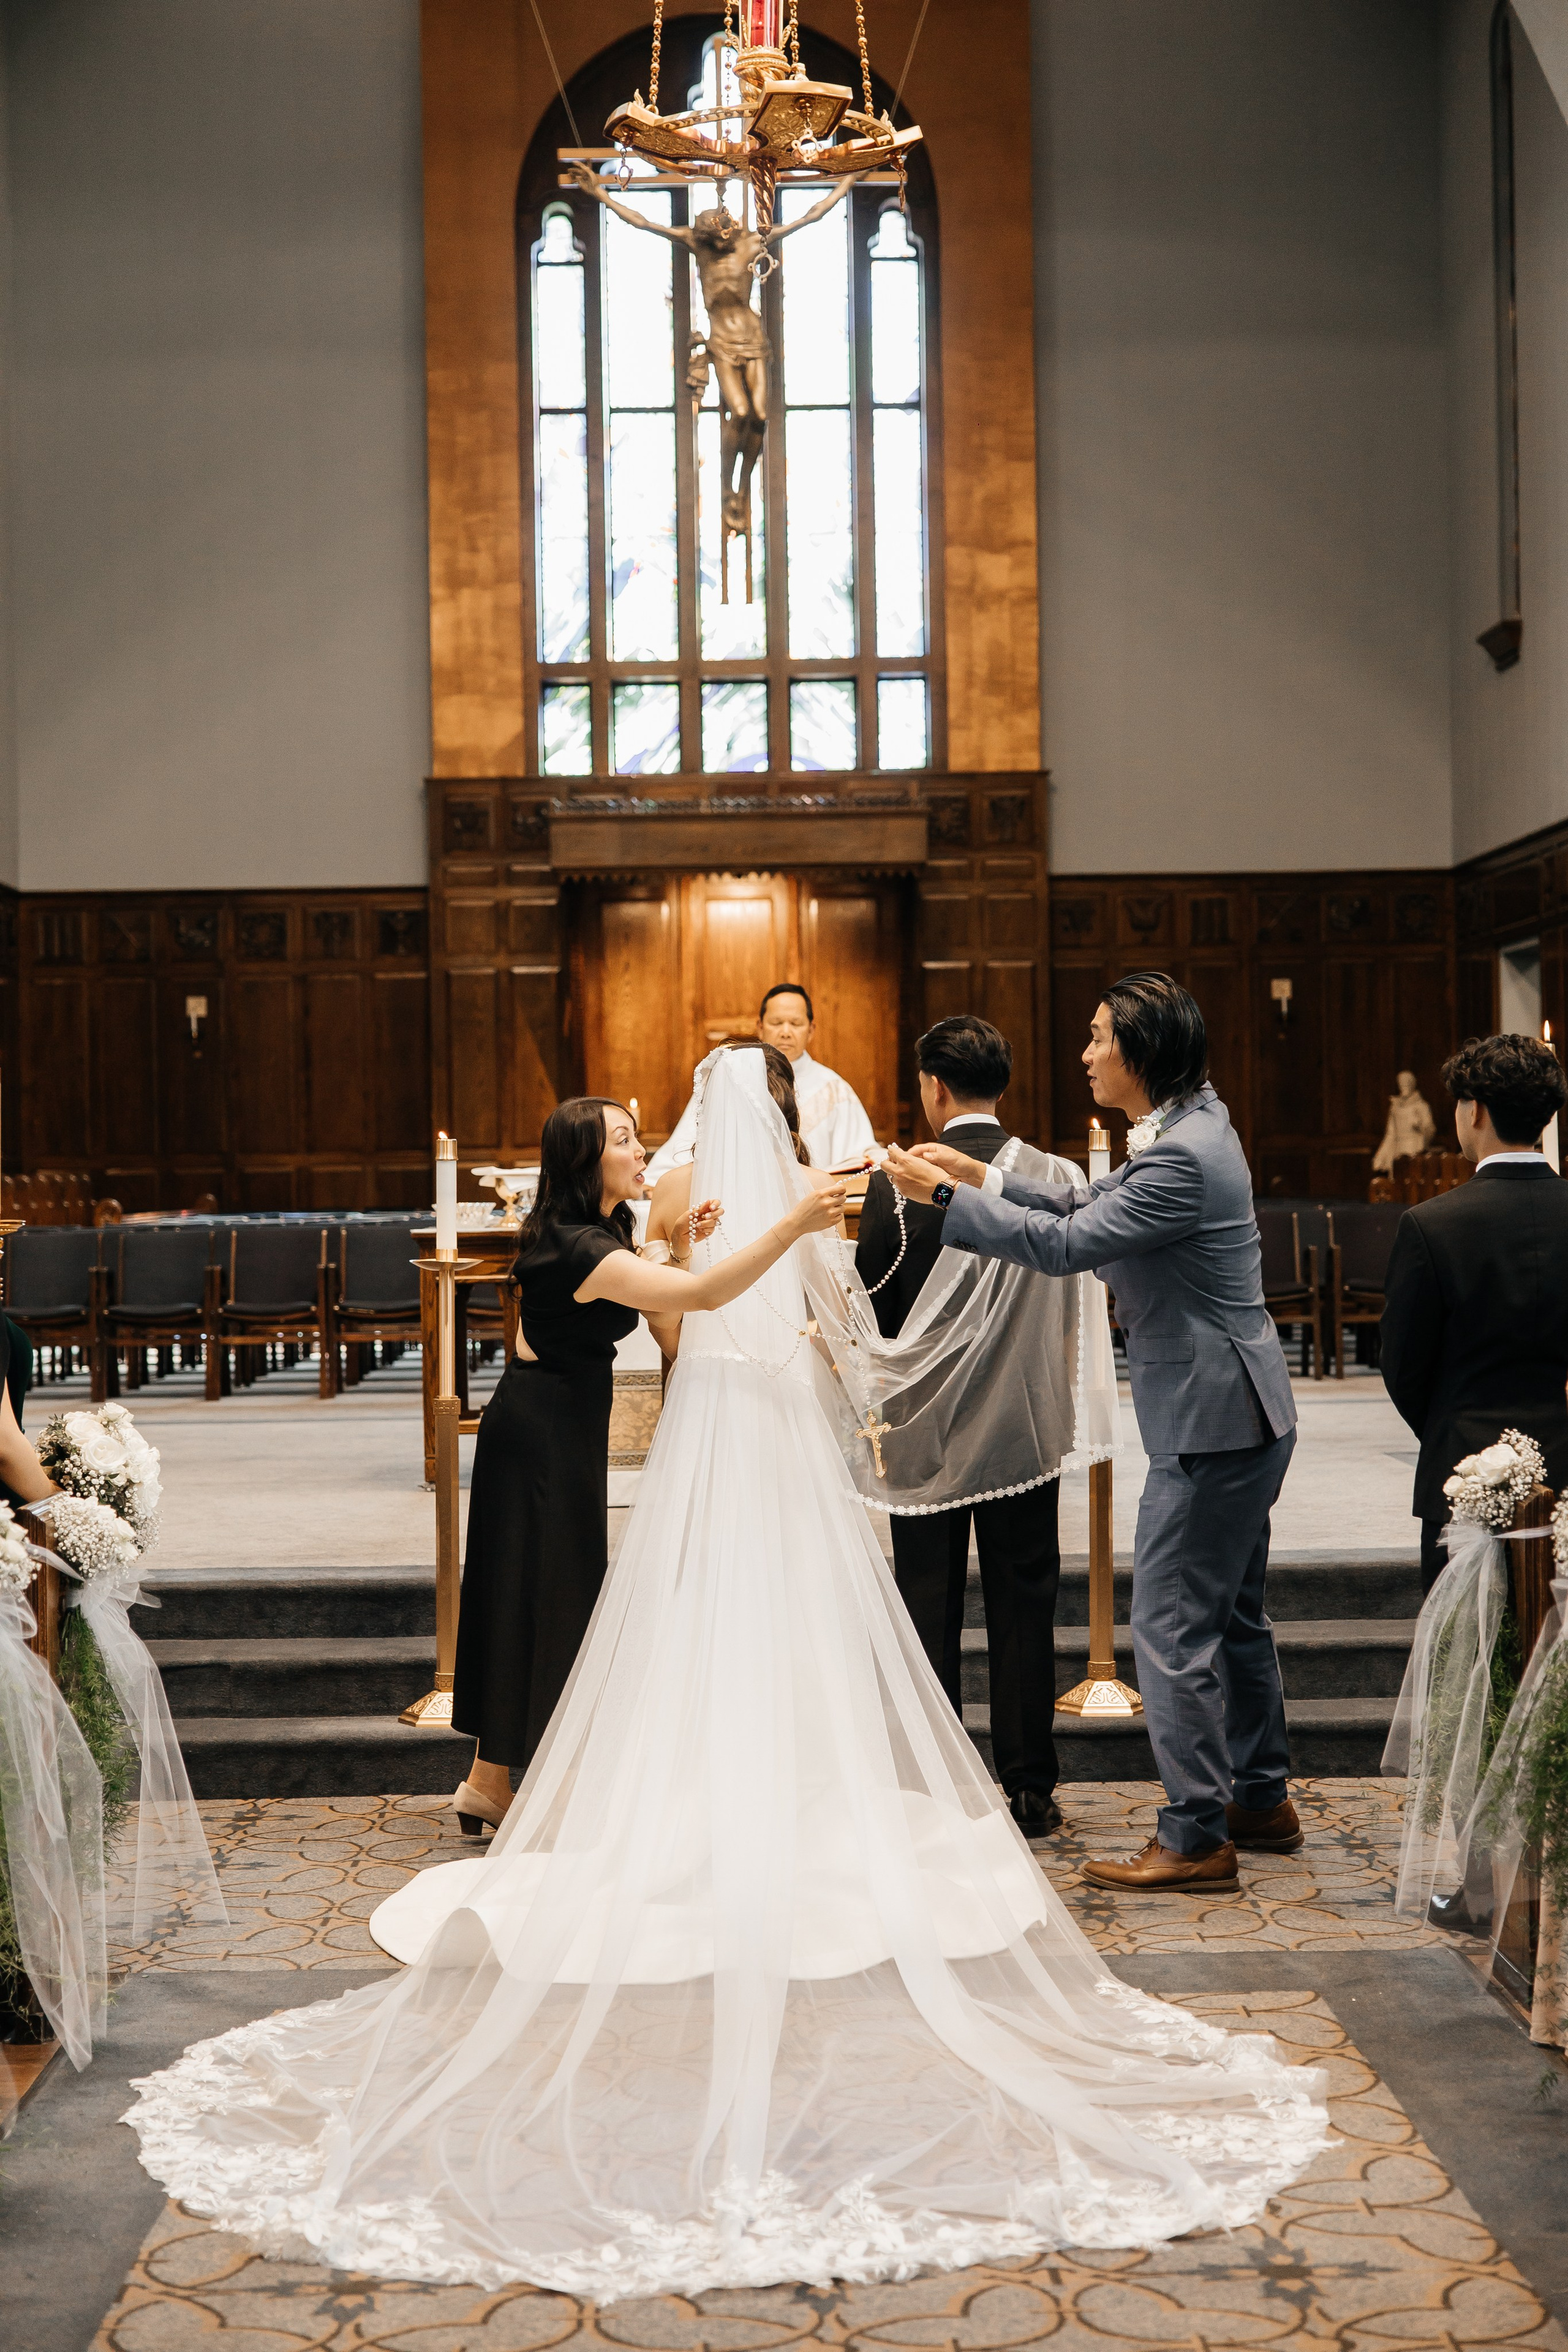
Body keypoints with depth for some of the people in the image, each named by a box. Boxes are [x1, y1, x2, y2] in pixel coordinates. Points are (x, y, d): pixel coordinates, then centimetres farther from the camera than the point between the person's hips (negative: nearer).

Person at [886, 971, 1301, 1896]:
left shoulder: (1185, 1158, -22)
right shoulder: (1190, 1126, 11)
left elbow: (1066, 1244, -22)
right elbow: (1088, 1208, 18)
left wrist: (946, 1196, -14)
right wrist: (982, 1176, 12)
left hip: (1213, 1423, -11)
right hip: (1238, 1416, 11)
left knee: (1172, 1627, -4)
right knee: (1233, 1615, 19)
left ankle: (1195, 1838, 3)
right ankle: (1263, 1800, 32)